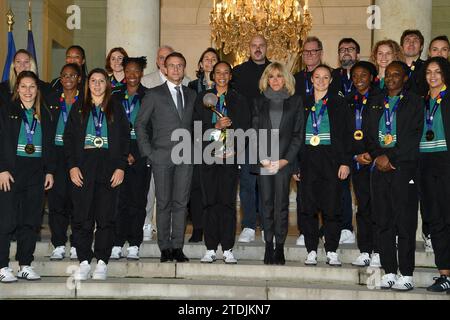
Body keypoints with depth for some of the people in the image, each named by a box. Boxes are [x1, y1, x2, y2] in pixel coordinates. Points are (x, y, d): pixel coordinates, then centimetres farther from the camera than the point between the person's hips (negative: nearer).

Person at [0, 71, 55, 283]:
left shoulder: (44, 114, 14)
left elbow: (49, 144, 15)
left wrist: (49, 171, 8)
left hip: (36, 172, 4)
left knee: (31, 221, 5)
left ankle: (25, 265, 12)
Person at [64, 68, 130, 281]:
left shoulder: (116, 110, 11)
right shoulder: (78, 110, 13)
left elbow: (125, 139, 6)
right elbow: (68, 138, 8)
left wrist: (121, 167, -4)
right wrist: (72, 166, -4)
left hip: (109, 168, -1)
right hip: (83, 167, 1)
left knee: (106, 217, -1)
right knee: (82, 216, -3)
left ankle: (102, 262, 6)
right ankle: (84, 262, 4)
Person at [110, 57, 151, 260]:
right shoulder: (116, 98, 13)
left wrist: (136, 155, -5)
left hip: (141, 154, -2)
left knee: (138, 199, -2)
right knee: (119, 199, -3)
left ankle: (134, 246, 3)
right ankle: (117, 245, 1)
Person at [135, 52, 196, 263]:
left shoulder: (191, 95, 15)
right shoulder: (154, 95, 4)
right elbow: (140, 124, 3)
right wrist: (147, 152, -4)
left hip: (186, 157, 3)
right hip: (162, 157, -3)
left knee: (181, 203, 2)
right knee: (163, 203, 0)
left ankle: (177, 247, 7)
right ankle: (165, 248, 7)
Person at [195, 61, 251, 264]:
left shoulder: (239, 100, 11)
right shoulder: (202, 98, 11)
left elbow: (245, 129, 7)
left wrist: (235, 148, -8)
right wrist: (216, 126, -14)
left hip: (230, 156, 0)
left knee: (228, 202, -3)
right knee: (210, 203, 1)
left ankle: (228, 250, 2)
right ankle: (210, 249, 6)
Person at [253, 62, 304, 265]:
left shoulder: (295, 102, 9)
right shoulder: (259, 102, 13)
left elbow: (298, 134, 4)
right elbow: (255, 132, 8)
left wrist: (286, 159, -6)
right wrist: (262, 158, -6)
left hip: (285, 161, -1)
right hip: (263, 161, 1)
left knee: (281, 203, -4)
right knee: (266, 203, 0)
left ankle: (279, 247, 1)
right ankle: (268, 246, 5)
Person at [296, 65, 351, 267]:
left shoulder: (338, 103, 7)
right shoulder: (303, 104, 13)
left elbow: (345, 134, 3)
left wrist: (345, 162, -7)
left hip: (331, 158, -2)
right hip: (308, 160, 2)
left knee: (332, 207, -3)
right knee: (308, 206, 0)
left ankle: (332, 252, 6)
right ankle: (311, 251, 8)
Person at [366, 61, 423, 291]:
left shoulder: (413, 103, 4)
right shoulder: (377, 104, 18)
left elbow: (413, 137, -5)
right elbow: (369, 135, 14)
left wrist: (390, 157, -11)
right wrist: (377, 156, -4)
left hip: (403, 167, -4)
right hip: (379, 167, 4)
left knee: (405, 222, -6)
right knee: (383, 221, 4)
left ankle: (406, 274, -2)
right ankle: (389, 271, 10)